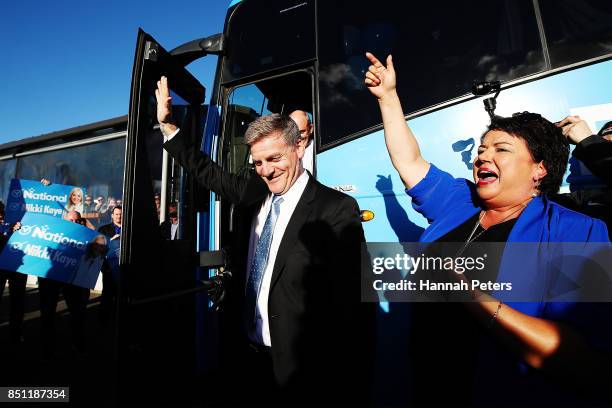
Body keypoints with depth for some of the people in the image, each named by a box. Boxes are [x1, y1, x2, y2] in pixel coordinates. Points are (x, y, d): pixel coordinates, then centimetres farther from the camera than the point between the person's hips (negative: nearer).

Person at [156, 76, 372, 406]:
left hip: (300, 366, -5)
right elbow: (207, 172, 14)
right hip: (247, 354, 6)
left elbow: (349, 302, -18)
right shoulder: (252, 194, 1)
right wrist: (167, 123, 14)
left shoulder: (337, 209, -18)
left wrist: (344, 376, -17)